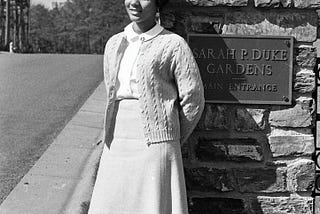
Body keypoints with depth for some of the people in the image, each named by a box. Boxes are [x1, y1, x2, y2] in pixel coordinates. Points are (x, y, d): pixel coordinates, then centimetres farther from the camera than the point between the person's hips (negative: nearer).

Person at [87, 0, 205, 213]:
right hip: (117, 148, 6)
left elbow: (193, 99, -2)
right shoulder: (114, 44, 12)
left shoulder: (173, 45, -5)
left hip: (155, 146, -5)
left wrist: (175, 141, 9)